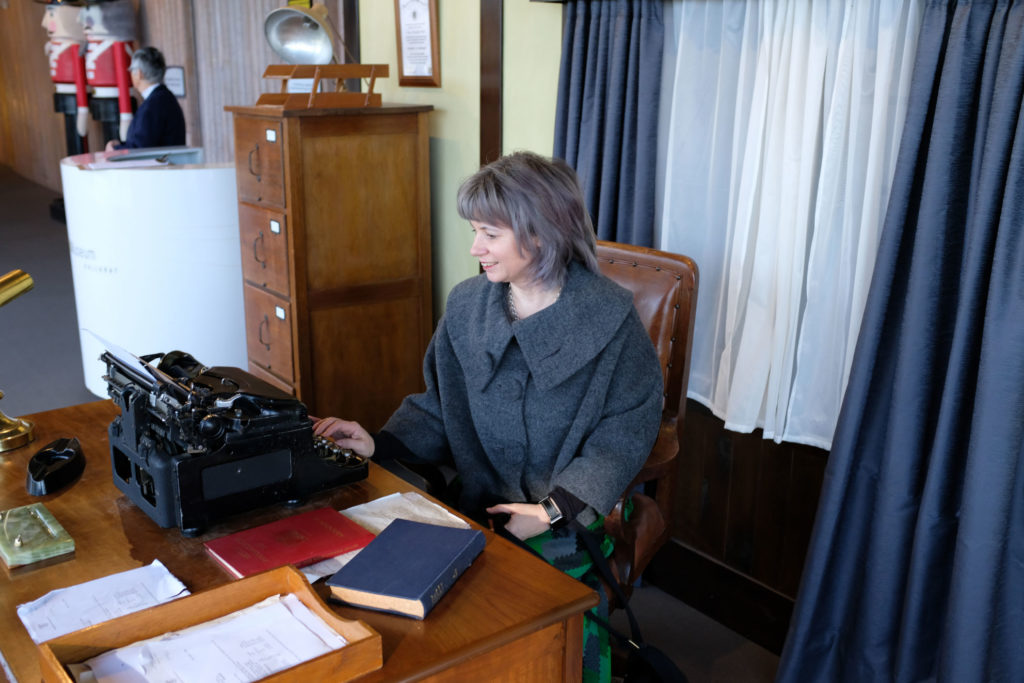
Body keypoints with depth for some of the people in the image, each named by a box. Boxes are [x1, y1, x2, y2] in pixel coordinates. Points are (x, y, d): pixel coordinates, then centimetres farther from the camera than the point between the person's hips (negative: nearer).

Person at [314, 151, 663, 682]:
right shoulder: (466, 306, 4)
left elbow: (623, 433, -8)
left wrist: (556, 509, -17)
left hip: (574, 512, -3)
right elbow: (441, 408, 11)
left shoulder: (609, 317, -9)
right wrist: (380, 444, -6)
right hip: (481, 504, 4)